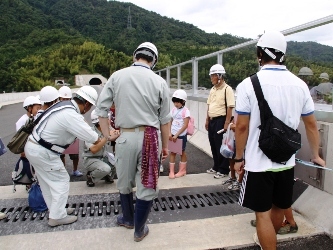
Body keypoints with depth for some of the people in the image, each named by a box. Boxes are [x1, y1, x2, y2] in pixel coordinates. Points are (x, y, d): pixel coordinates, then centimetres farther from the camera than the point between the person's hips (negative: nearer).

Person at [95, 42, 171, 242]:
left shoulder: (117, 76, 0)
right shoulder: (159, 81, -3)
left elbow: (101, 108, 1)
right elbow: (165, 119, 1)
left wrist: (107, 135, 10)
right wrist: (165, 145, 11)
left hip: (125, 136, 2)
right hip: (150, 137, -1)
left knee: (125, 182, 22)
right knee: (147, 185, 13)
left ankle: (128, 219, 43)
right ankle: (139, 229, 27)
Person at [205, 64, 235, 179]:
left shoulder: (227, 89, -12)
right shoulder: (212, 89, 12)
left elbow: (230, 108, -16)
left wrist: (226, 124, -19)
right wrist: (207, 120, 15)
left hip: (220, 120, -8)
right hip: (212, 120, 8)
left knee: (221, 146, 1)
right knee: (213, 145, 15)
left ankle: (223, 170, 15)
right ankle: (216, 167, 31)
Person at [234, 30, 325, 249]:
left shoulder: (249, 84, -13)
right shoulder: (299, 84, 0)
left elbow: (242, 126, -12)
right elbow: (311, 124, 7)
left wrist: (239, 158, 0)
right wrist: (316, 155, 20)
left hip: (259, 162, -5)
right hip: (287, 161, 6)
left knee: (263, 213, 8)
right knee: (278, 208, 23)